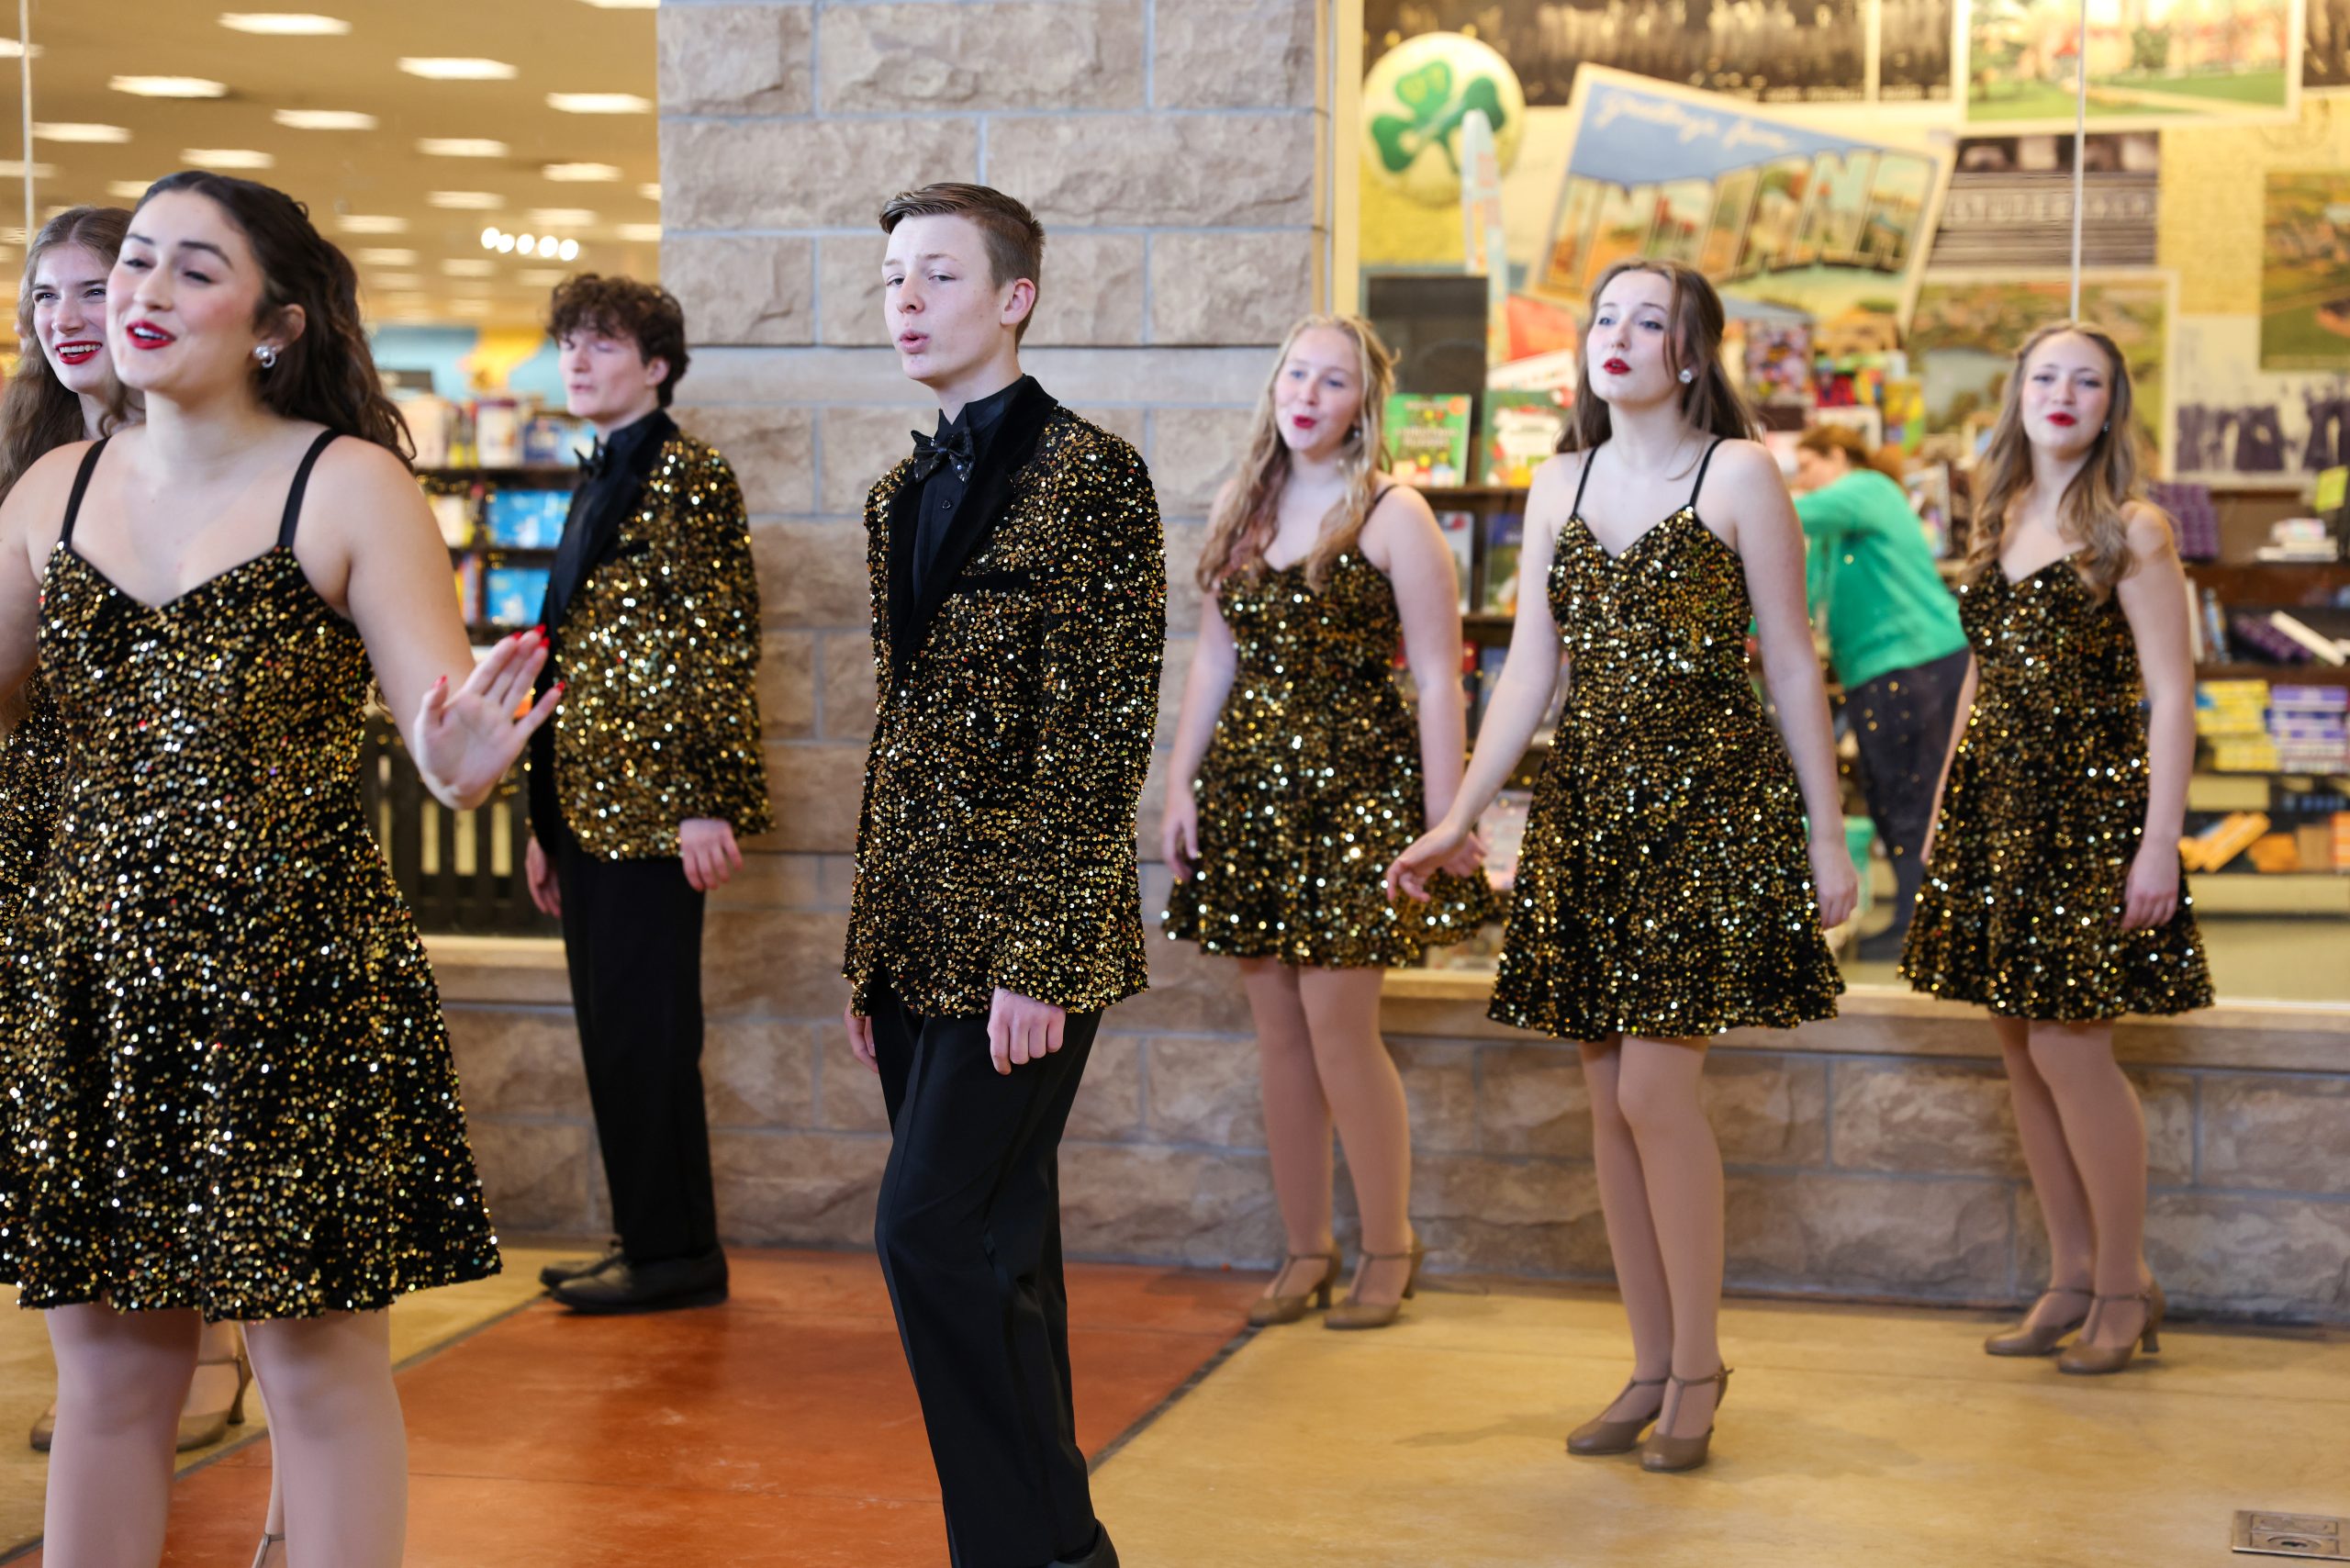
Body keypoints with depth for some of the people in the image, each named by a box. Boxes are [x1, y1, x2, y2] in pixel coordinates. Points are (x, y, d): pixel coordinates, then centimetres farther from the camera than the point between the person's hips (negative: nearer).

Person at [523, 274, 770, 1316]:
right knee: (612, 1033, 12)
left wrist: (708, 800, -20)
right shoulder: (596, 485, 20)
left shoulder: (687, 474, -7)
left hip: (652, 800, -9)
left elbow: (721, 642, -14)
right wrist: (544, 822, 20)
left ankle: (676, 1253, 4)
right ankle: (646, 1241, 21)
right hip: (590, 802, 9)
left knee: (644, 1033, -5)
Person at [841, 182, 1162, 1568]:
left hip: (1021, 944, -8)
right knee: (993, 1251, 12)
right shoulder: (905, 494, 16)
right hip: (922, 945, 8)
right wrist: (871, 953, 16)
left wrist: (1040, 958, -18)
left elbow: (1099, 737, -13)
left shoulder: (1092, 475, -8)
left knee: (936, 1233, -11)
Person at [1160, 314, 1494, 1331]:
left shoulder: (1393, 516, -6)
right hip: (1247, 780, 5)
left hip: (1355, 786, -5)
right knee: (1278, 1030, 7)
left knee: (1338, 1023, -7)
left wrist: (1446, 822, -12)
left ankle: (1389, 1248, 9)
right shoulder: (1241, 509, 11)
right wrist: (1180, 786, 9)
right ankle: (1305, 1250, 18)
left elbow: (1437, 679, -8)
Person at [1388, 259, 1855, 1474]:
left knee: (1653, 1087, -11)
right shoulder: (1558, 484, 12)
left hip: (1709, 799, -5)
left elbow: (1791, 665, -2)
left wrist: (1826, 832, -4)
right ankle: (1652, 1367, 17)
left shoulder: (1738, 474, -2)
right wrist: (1458, 817, 4)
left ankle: (1697, 1364, 5)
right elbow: (1530, 668, 11)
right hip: (1588, 801, 5)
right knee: (1608, 1098, 6)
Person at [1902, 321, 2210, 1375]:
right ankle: (2072, 1277, 18)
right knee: (2021, 1047, 8)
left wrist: (2160, 843, -16)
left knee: (2068, 1045, -7)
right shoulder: (1999, 521, 13)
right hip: (1994, 803, 7)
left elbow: (2171, 696, -9)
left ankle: (2124, 1286, 7)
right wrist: (1943, 810, 15)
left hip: (2089, 807, -6)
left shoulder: (2131, 530, -6)